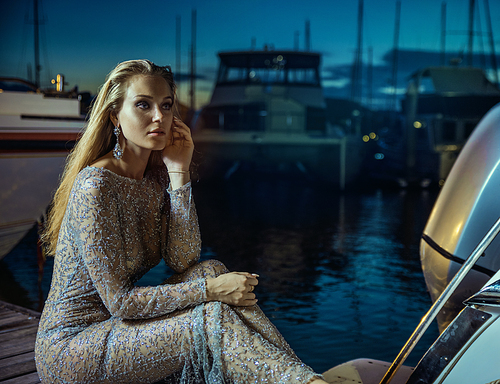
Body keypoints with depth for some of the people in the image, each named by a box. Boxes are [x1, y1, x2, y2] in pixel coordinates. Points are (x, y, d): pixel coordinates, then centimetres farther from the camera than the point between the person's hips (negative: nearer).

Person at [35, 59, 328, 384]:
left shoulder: (157, 175, 2)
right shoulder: (95, 186, -22)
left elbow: (183, 261, -8)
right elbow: (119, 301, -22)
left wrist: (179, 173, -13)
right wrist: (209, 290, -23)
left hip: (117, 325, 7)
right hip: (70, 347, -6)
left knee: (212, 272, -15)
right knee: (210, 317, -23)